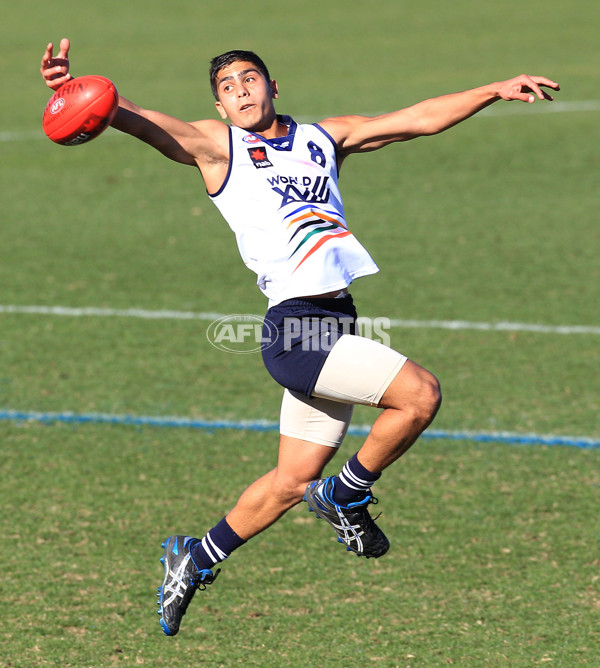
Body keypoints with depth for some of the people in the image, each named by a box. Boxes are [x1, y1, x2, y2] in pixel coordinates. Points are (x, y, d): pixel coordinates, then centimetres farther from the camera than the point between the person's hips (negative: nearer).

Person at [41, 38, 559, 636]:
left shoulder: (324, 138, 19)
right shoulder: (217, 145, 4)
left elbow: (420, 118, 19)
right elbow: (140, 121, -10)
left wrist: (498, 90, 13)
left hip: (335, 324, 6)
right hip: (294, 323, -6)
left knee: (294, 480, 10)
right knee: (420, 394, -19)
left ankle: (195, 560, 27)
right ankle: (346, 495, 3)